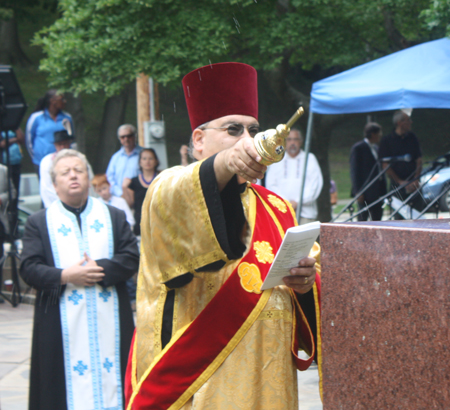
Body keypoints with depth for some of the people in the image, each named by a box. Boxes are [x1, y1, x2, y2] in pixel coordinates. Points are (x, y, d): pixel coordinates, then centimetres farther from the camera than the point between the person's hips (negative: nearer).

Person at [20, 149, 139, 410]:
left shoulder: (114, 217, 12)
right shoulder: (40, 222, 8)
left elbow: (132, 257, 2)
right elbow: (29, 268, -2)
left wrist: (101, 269, -14)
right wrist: (65, 276, -17)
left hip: (109, 318, 2)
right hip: (64, 324, -1)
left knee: (111, 383, 2)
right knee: (71, 384, -3)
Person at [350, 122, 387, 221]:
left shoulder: (376, 148, 17)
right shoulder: (358, 148, -7)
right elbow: (354, 171, -11)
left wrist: (383, 189, 14)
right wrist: (358, 192, -16)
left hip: (377, 192, 8)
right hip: (365, 192, -8)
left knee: (377, 219, 6)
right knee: (362, 219, -7)